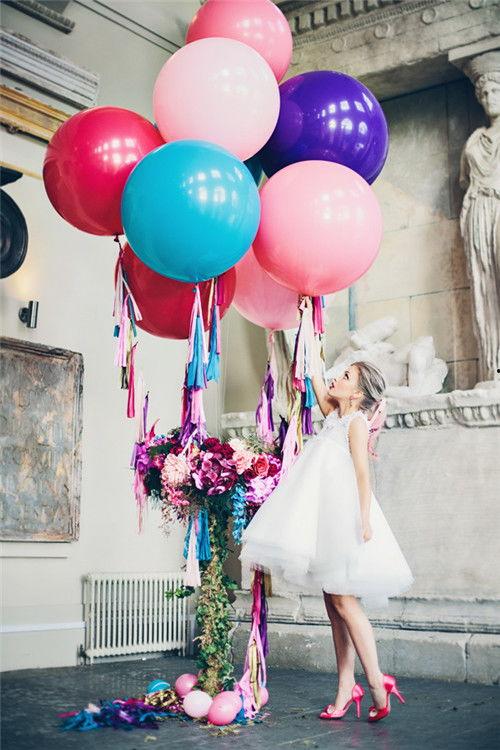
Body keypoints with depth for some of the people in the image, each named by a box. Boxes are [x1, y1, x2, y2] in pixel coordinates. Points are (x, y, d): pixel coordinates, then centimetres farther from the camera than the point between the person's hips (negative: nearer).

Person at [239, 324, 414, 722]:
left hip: (343, 514, -8)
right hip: (325, 516, 8)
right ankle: (346, 688, 8)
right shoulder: (334, 416, 16)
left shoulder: (356, 421, -5)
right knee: (334, 603, 6)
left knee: (343, 600, -12)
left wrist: (365, 518, -20)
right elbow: (318, 384, 27)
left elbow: (363, 473, -13)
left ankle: (377, 681, -6)